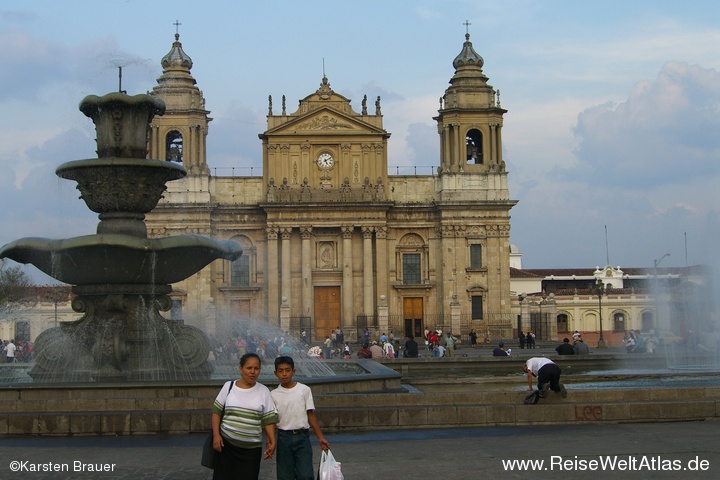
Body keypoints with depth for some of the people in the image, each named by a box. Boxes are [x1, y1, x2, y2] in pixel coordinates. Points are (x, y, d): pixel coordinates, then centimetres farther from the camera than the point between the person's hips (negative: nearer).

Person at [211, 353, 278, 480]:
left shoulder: (263, 391, 1)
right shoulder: (229, 386, 2)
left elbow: (268, 419, 2)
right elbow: (217, 412, 4)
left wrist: (272, 441, -4)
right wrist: (216, 435, -5)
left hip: (252, 448, 0)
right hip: (226, 444, 0)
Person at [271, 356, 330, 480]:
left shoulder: (304, 390, -1)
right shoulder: (273, 395, 1)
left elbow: (311, 415, 2)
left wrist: (320, 437, 0)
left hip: (302, 437, -1)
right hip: (284, 438, 1)